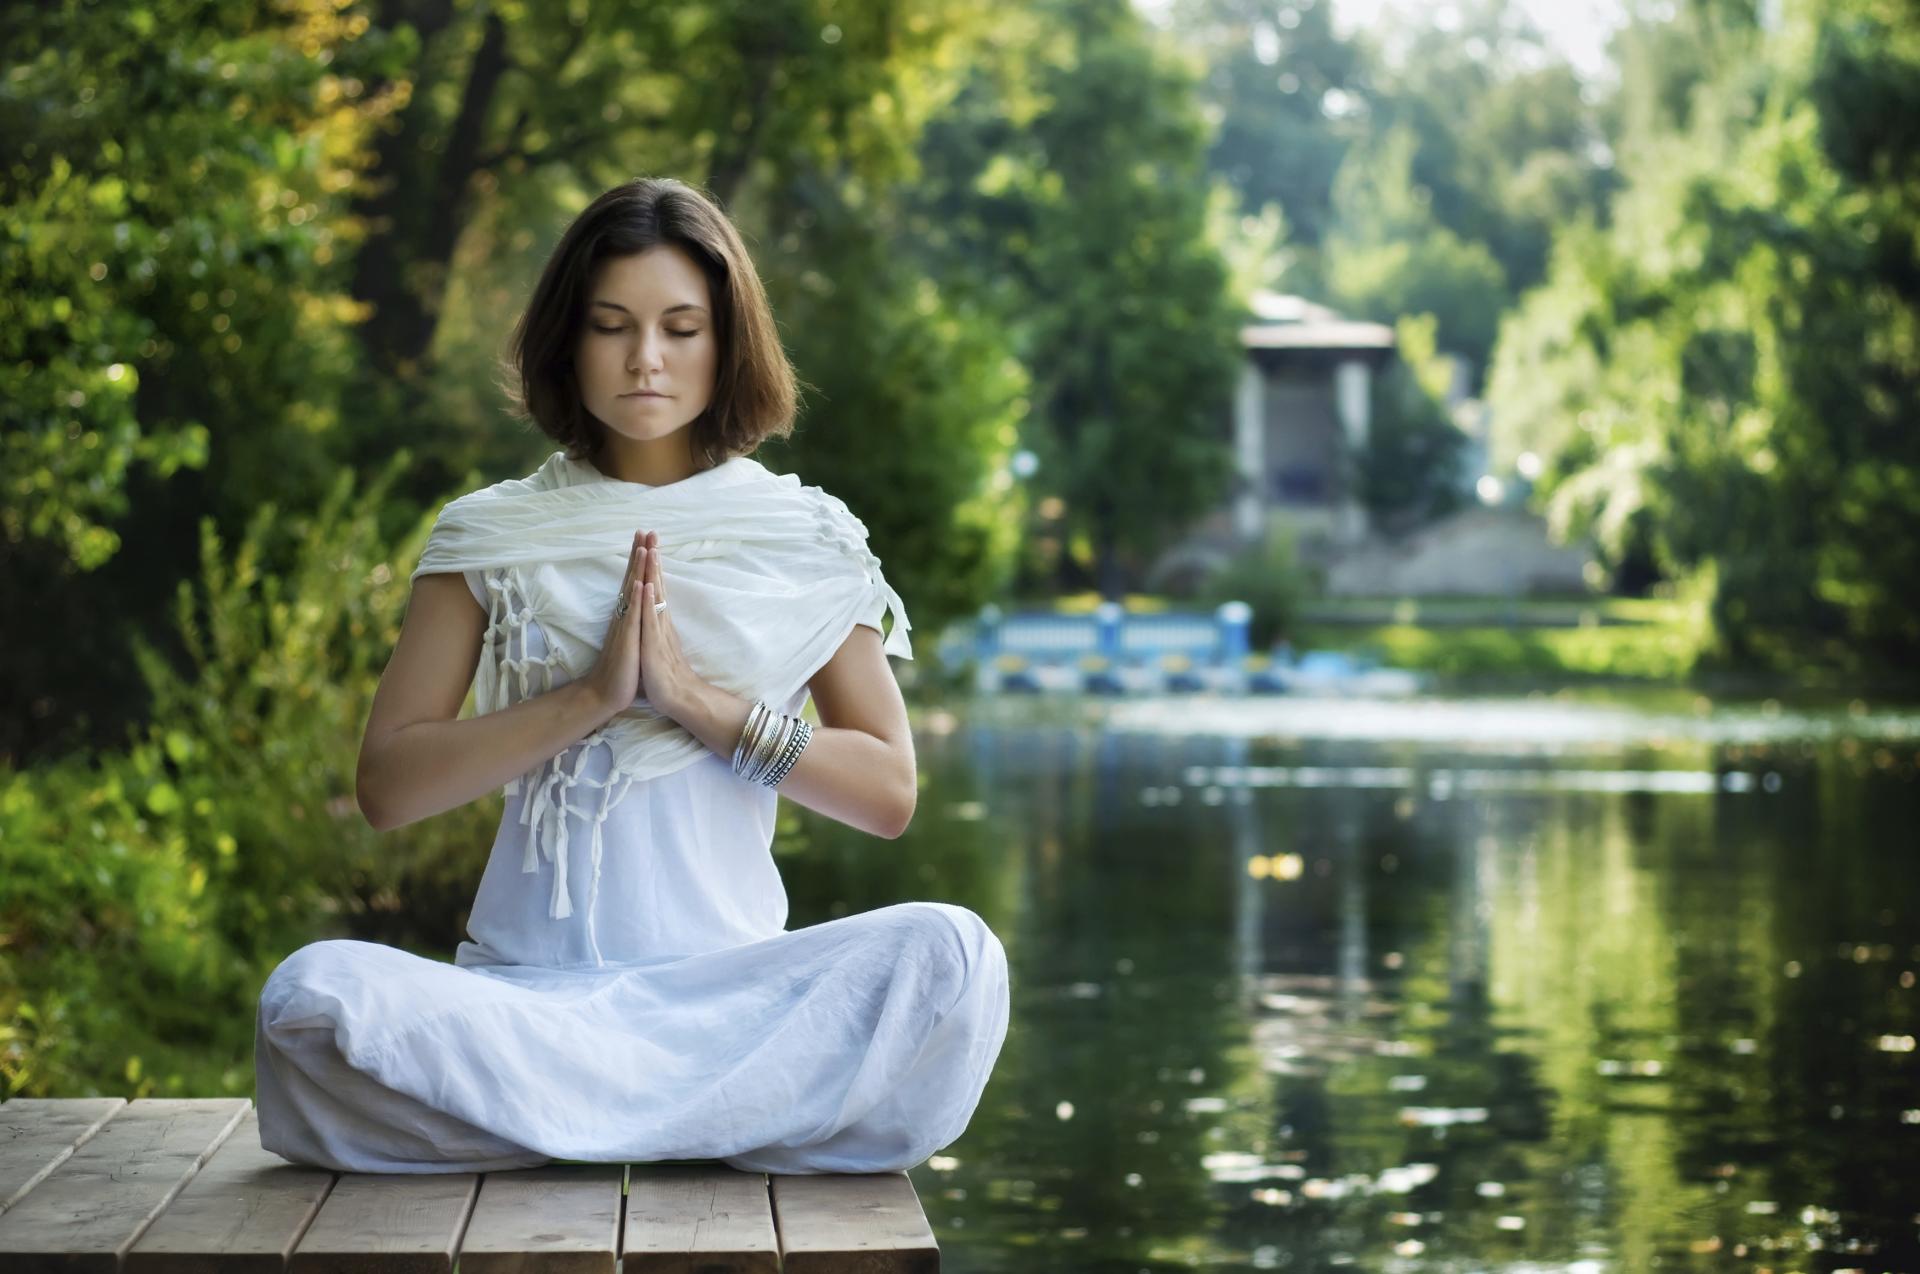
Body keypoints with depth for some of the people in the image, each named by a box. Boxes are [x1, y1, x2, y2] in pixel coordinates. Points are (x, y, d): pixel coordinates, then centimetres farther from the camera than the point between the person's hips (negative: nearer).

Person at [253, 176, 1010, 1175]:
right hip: (524, 986, 0)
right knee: (313, 994, -31)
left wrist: (700, 700, -10)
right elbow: (385, 785, 1)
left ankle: (538, 1116, -18)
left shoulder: (806, 541, 10)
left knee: (947, 954, -30)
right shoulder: (490, 538, 10)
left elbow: (888, 793, 3)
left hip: (731, 986, 0)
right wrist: (592, 695, -11)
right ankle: (736, 1119, -19)